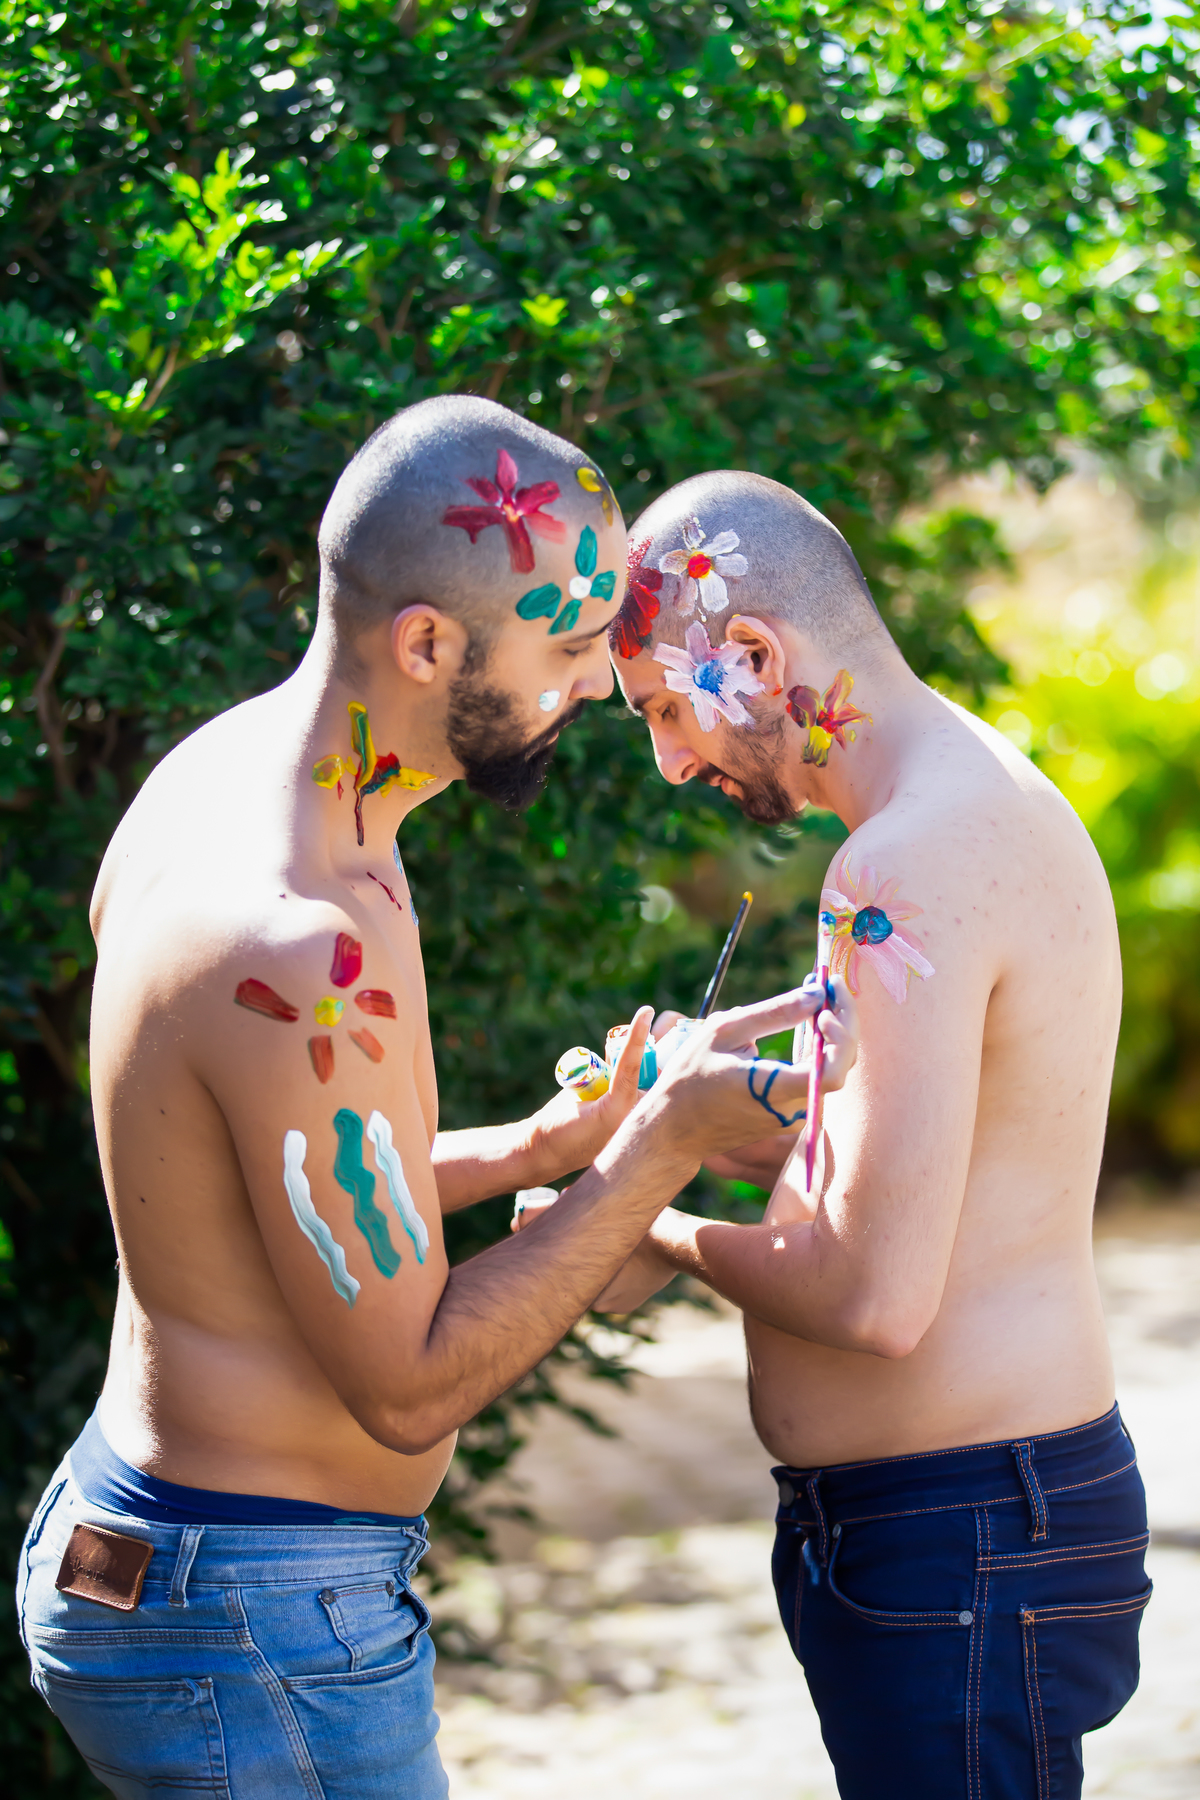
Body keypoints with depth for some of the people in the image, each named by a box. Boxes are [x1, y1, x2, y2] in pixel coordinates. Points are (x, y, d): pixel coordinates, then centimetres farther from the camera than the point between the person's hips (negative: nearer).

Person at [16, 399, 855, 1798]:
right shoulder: (306, 956, -28)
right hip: (255, 1632, -10)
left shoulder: (218, 769, 3)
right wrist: (663, 1148, -16)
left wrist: (549, 1145, 4)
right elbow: (412, 1387, -19)